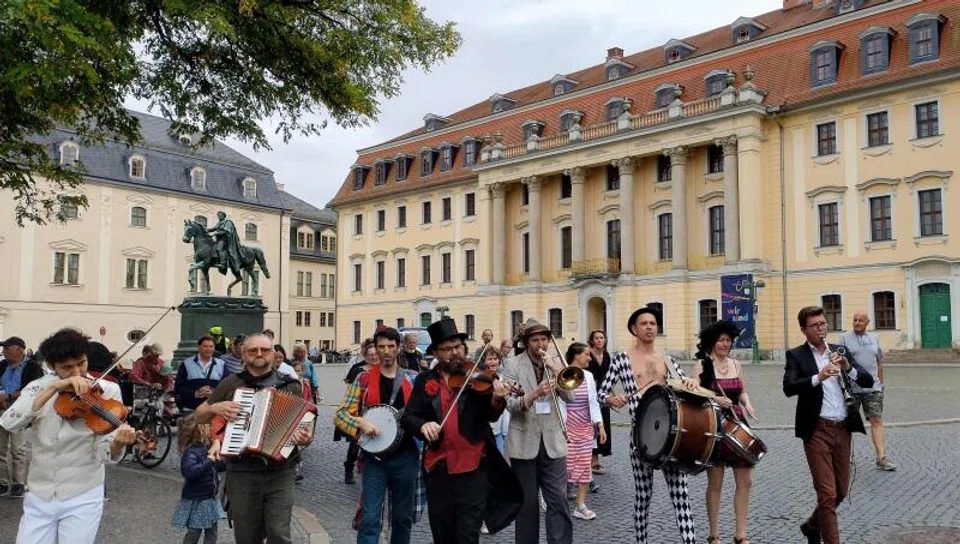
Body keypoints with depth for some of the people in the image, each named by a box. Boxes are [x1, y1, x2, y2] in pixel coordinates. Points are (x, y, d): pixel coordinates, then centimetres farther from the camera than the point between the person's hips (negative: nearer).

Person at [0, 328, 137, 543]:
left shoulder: (107, 390, -7)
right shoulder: (39, 386, 1)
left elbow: (103, 454, -11)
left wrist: (118, 443, -34)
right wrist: (53, 388, -23)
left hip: (83, 498, -2)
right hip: (38, 497, 2)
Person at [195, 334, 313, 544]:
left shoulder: (290, 386, 4)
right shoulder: (231, 383, 5)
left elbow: (305, 424, 7)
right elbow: (199, 417, 13)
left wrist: (306, 438, -15)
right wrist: (214, 408, -8)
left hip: (280, 472, -1)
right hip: (241, 472, 1)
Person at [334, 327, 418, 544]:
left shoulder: (412, 380, 5)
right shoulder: (364, 379, 1)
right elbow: (340, 414, -2)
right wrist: (361, 423, -19)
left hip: (405, 456, 2)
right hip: (374, 457, -2)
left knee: (403, 517, 12)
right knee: (370, 518, -5)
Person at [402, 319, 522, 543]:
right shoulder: (425, 381, 5)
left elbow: (490, 416, -8)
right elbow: (409, 417, 1)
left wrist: (497, 400, -30)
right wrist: (422, 424, -21)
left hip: (473, 468, -3)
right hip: (438, 468, 3)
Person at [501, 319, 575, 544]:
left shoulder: (555, 364, 8)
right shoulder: (513, 365, -3)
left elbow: (570, 397, -3)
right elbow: (510, 404, -14)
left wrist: (556, 371, -15)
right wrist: (534, 394, -31)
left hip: (552, 441, 2)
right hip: (524, 442, -2)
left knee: (558, 501, 0)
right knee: (527, 503, 8)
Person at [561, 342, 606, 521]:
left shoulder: (588, 376, 7)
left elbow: (593, 402, 12)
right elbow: (559, 403, -10)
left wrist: (600, 426, 7)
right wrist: (561, 427, -15)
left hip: (586, 427, 6)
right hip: (568, 427, -5)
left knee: (585, 466, 5)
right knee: (567, 465, -4)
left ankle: (581, 505, 13)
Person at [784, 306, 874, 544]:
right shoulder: (796, 355, -3)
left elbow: (868, 381, 5)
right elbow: (788, 388, -18)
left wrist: (848, 367, -14)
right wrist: (818, 377, -31)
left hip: (843, 429, 5)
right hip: (817, 430, -5)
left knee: (841, 491, 16)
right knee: (827, 494, -5)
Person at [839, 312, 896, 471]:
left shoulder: (874, 338, 12)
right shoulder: (845, 338, -1)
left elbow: (879, 362, 17)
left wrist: (881, 383, 15)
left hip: (873, 388, 3)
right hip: (851, 388, -3)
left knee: (877, 421, -3)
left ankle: (881, 458, -4)